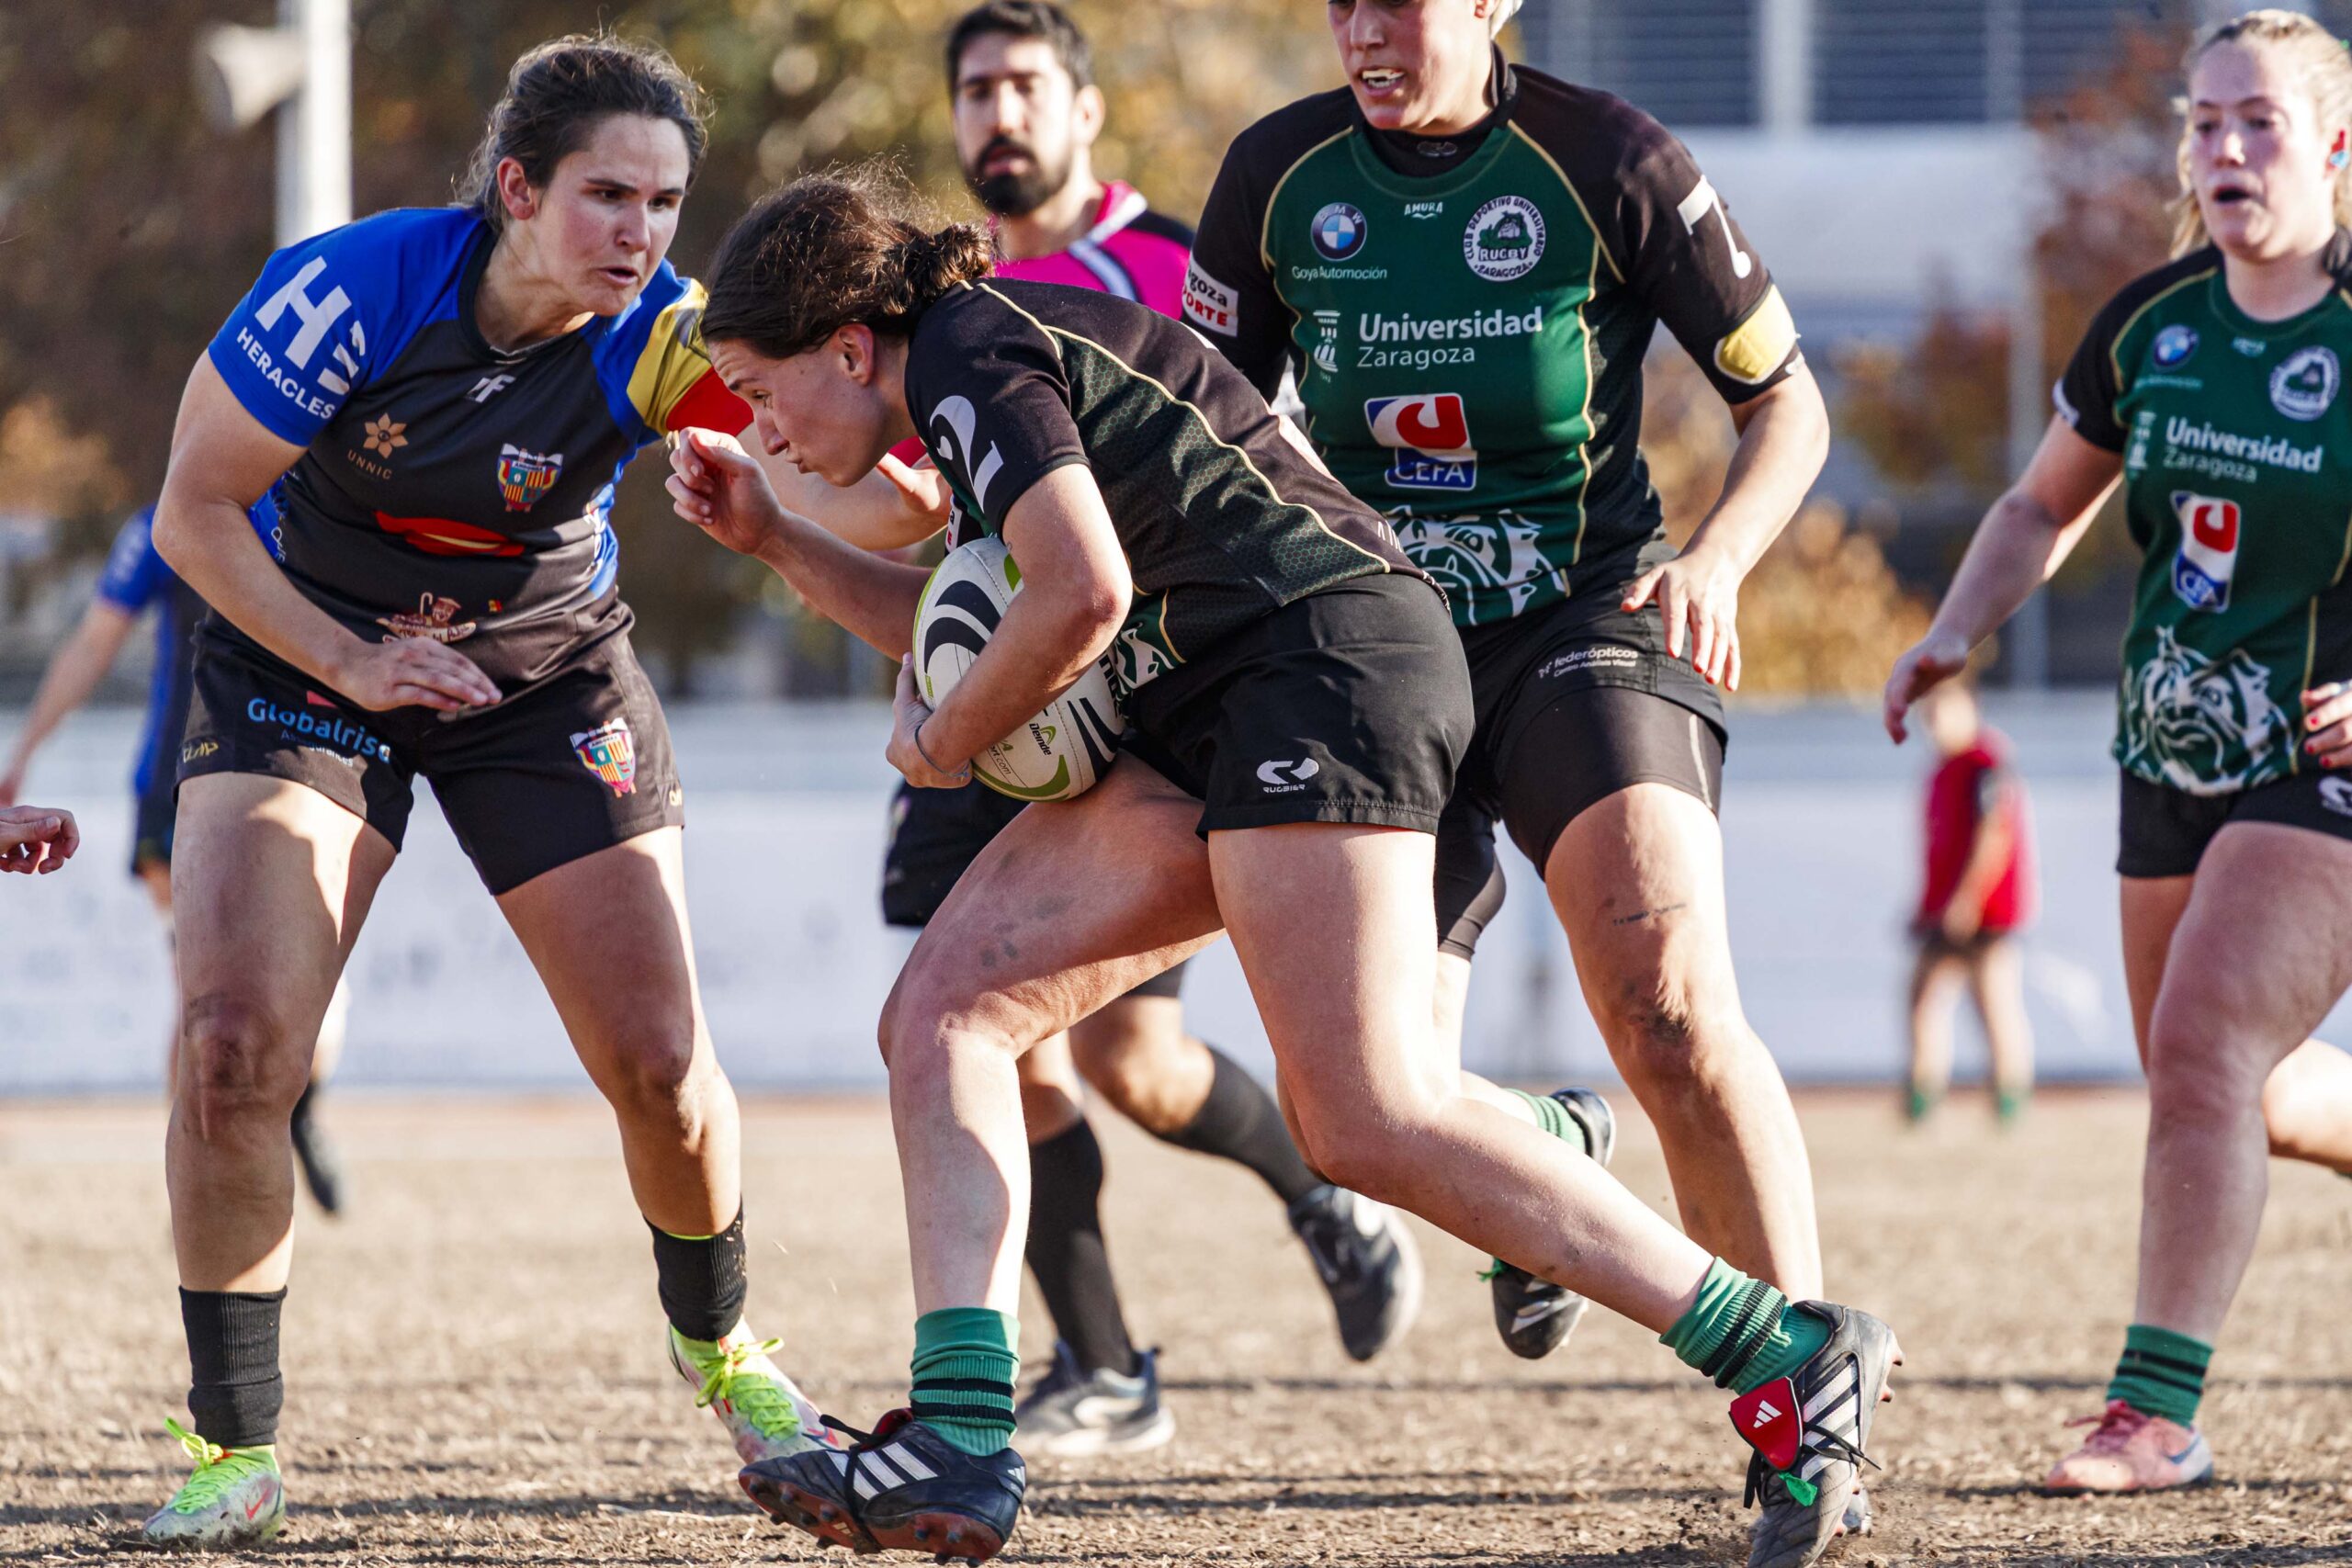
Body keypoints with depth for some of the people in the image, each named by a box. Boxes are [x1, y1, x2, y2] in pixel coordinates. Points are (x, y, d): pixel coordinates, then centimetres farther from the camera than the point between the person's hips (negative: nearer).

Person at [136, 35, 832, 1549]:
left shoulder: (661, 338, -23)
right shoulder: (351, 289, -26)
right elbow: (194, 514, -17)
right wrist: (349, 657, -26)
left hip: (548, 681, 1)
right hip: (305, 658, -1)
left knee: (659, 1062, -3)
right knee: (233, 1040, -19)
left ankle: (719, 1342, 30)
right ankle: (233, 1449, -4)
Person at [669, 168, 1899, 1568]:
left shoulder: (970, 357, -6)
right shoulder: (1003, 347, 25)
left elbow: (1081, 599, -20)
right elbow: (971, 631, 38)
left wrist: (944, 742, -3)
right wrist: (773, 537, 29)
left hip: (1327, 653, -11)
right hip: (1213, 730, 11)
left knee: (1371, 1122, -19)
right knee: (943, 1009, 2)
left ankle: (1795, 1359, -14)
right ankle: (960, 1443, -9)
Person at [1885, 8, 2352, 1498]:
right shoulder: (2149, 325, 1)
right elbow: (2044, 508, 15)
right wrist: (1955, 633, -2)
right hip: (2178, 757, 7)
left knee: (2206, 1051, -18)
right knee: (2230, 1089, 13)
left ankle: (2158, 1411, -12)